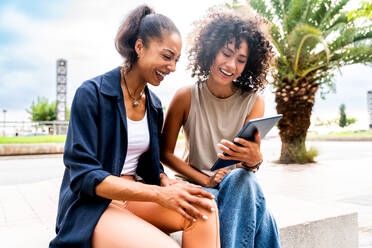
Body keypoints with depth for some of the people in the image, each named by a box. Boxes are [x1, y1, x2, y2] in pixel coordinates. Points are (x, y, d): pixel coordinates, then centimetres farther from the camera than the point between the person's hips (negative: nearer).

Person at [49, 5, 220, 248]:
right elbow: (83, 175, -17)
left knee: (204, 208, -23)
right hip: (90, 206, -6)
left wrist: (166, 182, -10)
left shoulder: (154, 105, 8)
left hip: (135, 198, 6)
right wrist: (158, 193, -25)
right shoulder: (92, 94, -11)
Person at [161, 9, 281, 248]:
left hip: (239, 184, 2)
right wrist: (205, 180, -13)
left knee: (241, 179, -35)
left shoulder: (254, 101, -5)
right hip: (195, 184, -2)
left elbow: (252, 154, -11)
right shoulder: (186, 97, -9)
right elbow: (165, 153, -4)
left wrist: (254, 160, -37)